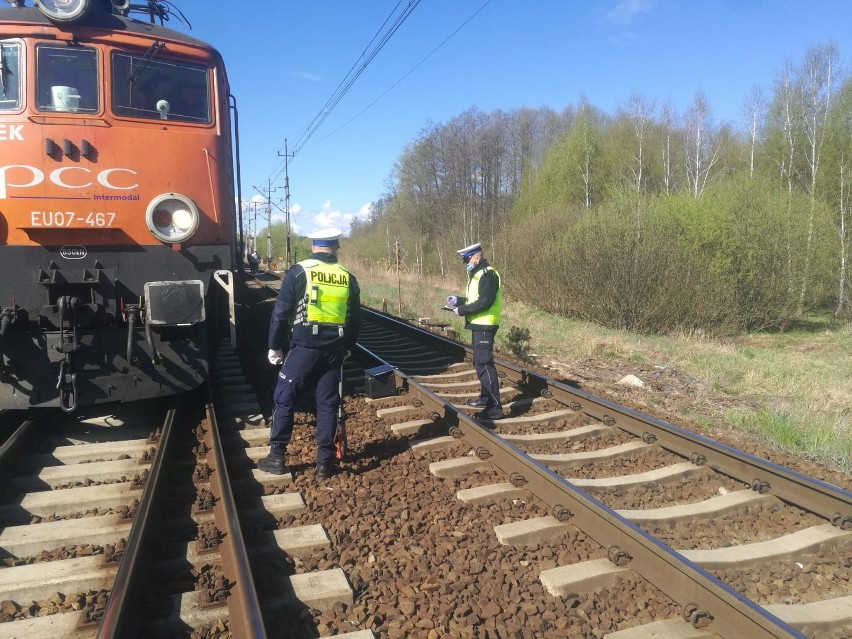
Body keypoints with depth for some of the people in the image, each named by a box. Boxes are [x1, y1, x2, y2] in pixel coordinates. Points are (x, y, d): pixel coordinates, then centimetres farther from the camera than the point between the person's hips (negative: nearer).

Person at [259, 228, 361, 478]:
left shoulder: (299, 272, -4)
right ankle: (325, 462, 14)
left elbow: (281, 312, -4)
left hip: (304, 346, -3)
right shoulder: (348, 278, 6)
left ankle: (276, 457, 13)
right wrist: (347, 346, 27)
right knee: (327, 404, 10)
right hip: (334, 349, 3)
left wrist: (275, 345, 5)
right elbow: (355, 319, 14)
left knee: (284, 399, 9)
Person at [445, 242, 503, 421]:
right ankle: (485, 398, 32)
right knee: (479, 363, 19)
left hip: (484, 327, -11)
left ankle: (495, 408, -9)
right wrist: (458, 300, 9)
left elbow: (485, 301, -25)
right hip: (479, 325, 11)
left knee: (485, 364, -11)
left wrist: (462, 310, -19)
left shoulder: (487, 274, -16)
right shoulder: (478, 274, 17)